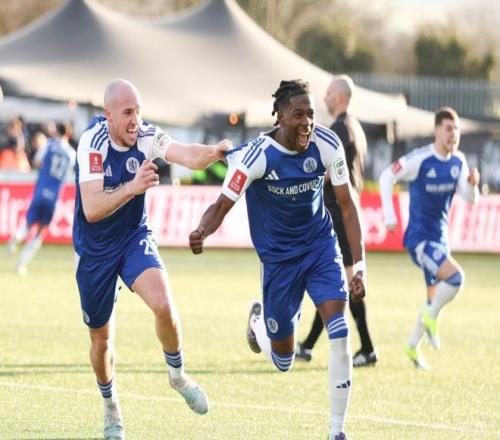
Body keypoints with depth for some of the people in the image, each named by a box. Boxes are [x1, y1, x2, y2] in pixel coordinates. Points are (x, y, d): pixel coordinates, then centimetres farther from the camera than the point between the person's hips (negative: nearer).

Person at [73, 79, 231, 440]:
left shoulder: (145, 136, -14)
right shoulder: (92, 143, -23)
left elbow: (187, 156, -32)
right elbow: (91, 210, -31)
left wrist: (214, 151, -53)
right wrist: (133, 187, -45)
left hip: (134, 238, 2)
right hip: (95, 250, -2)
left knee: (163, 305, -25)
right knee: (101, 339, 10)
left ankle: (178, 375, 3)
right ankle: (111, 407, 39)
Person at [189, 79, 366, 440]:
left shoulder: (327, 144, -14)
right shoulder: (257, 155, -22)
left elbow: (347, 205, -5)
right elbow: (222, 205, -19)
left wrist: (359, 265, -10)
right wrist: (202, 232, -42)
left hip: (321, 246, 2)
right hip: (279, 257, -2)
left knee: (339, 332, -19)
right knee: (283, 361, 7)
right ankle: (259, 321, 45)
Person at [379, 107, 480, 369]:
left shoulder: (458, 162, 1)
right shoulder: (420, 160, -18)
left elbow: (469, 198, 5)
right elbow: (387, 177, -12)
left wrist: (472, 184, -18)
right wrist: (389, 215, -16)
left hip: (439, 238, 7)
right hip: (419, 238, -7)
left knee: (435, 298, 14)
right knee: (456, 277, -25)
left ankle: (413, 347, 31)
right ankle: (431, 317, 0)